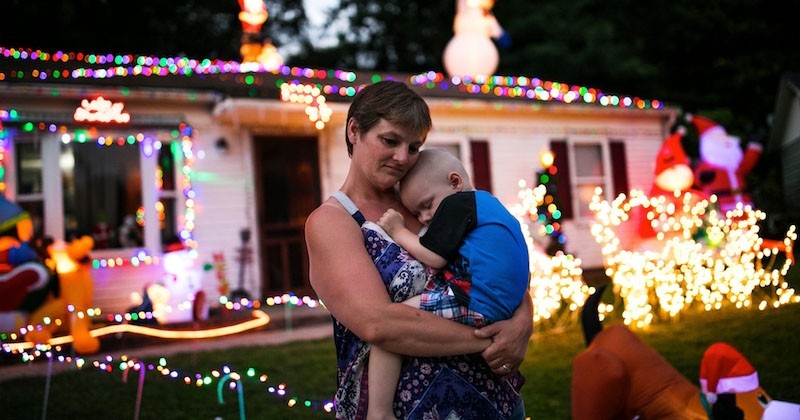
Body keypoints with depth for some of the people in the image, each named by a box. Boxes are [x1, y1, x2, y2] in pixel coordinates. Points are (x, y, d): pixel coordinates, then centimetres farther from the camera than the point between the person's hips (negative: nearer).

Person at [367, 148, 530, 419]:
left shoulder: (457, 203, -2)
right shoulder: (490, 205, 27)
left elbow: (434, 257, -8)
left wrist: (398, 231, 5)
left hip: (473, 304, -11)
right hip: (501, 311, 11)